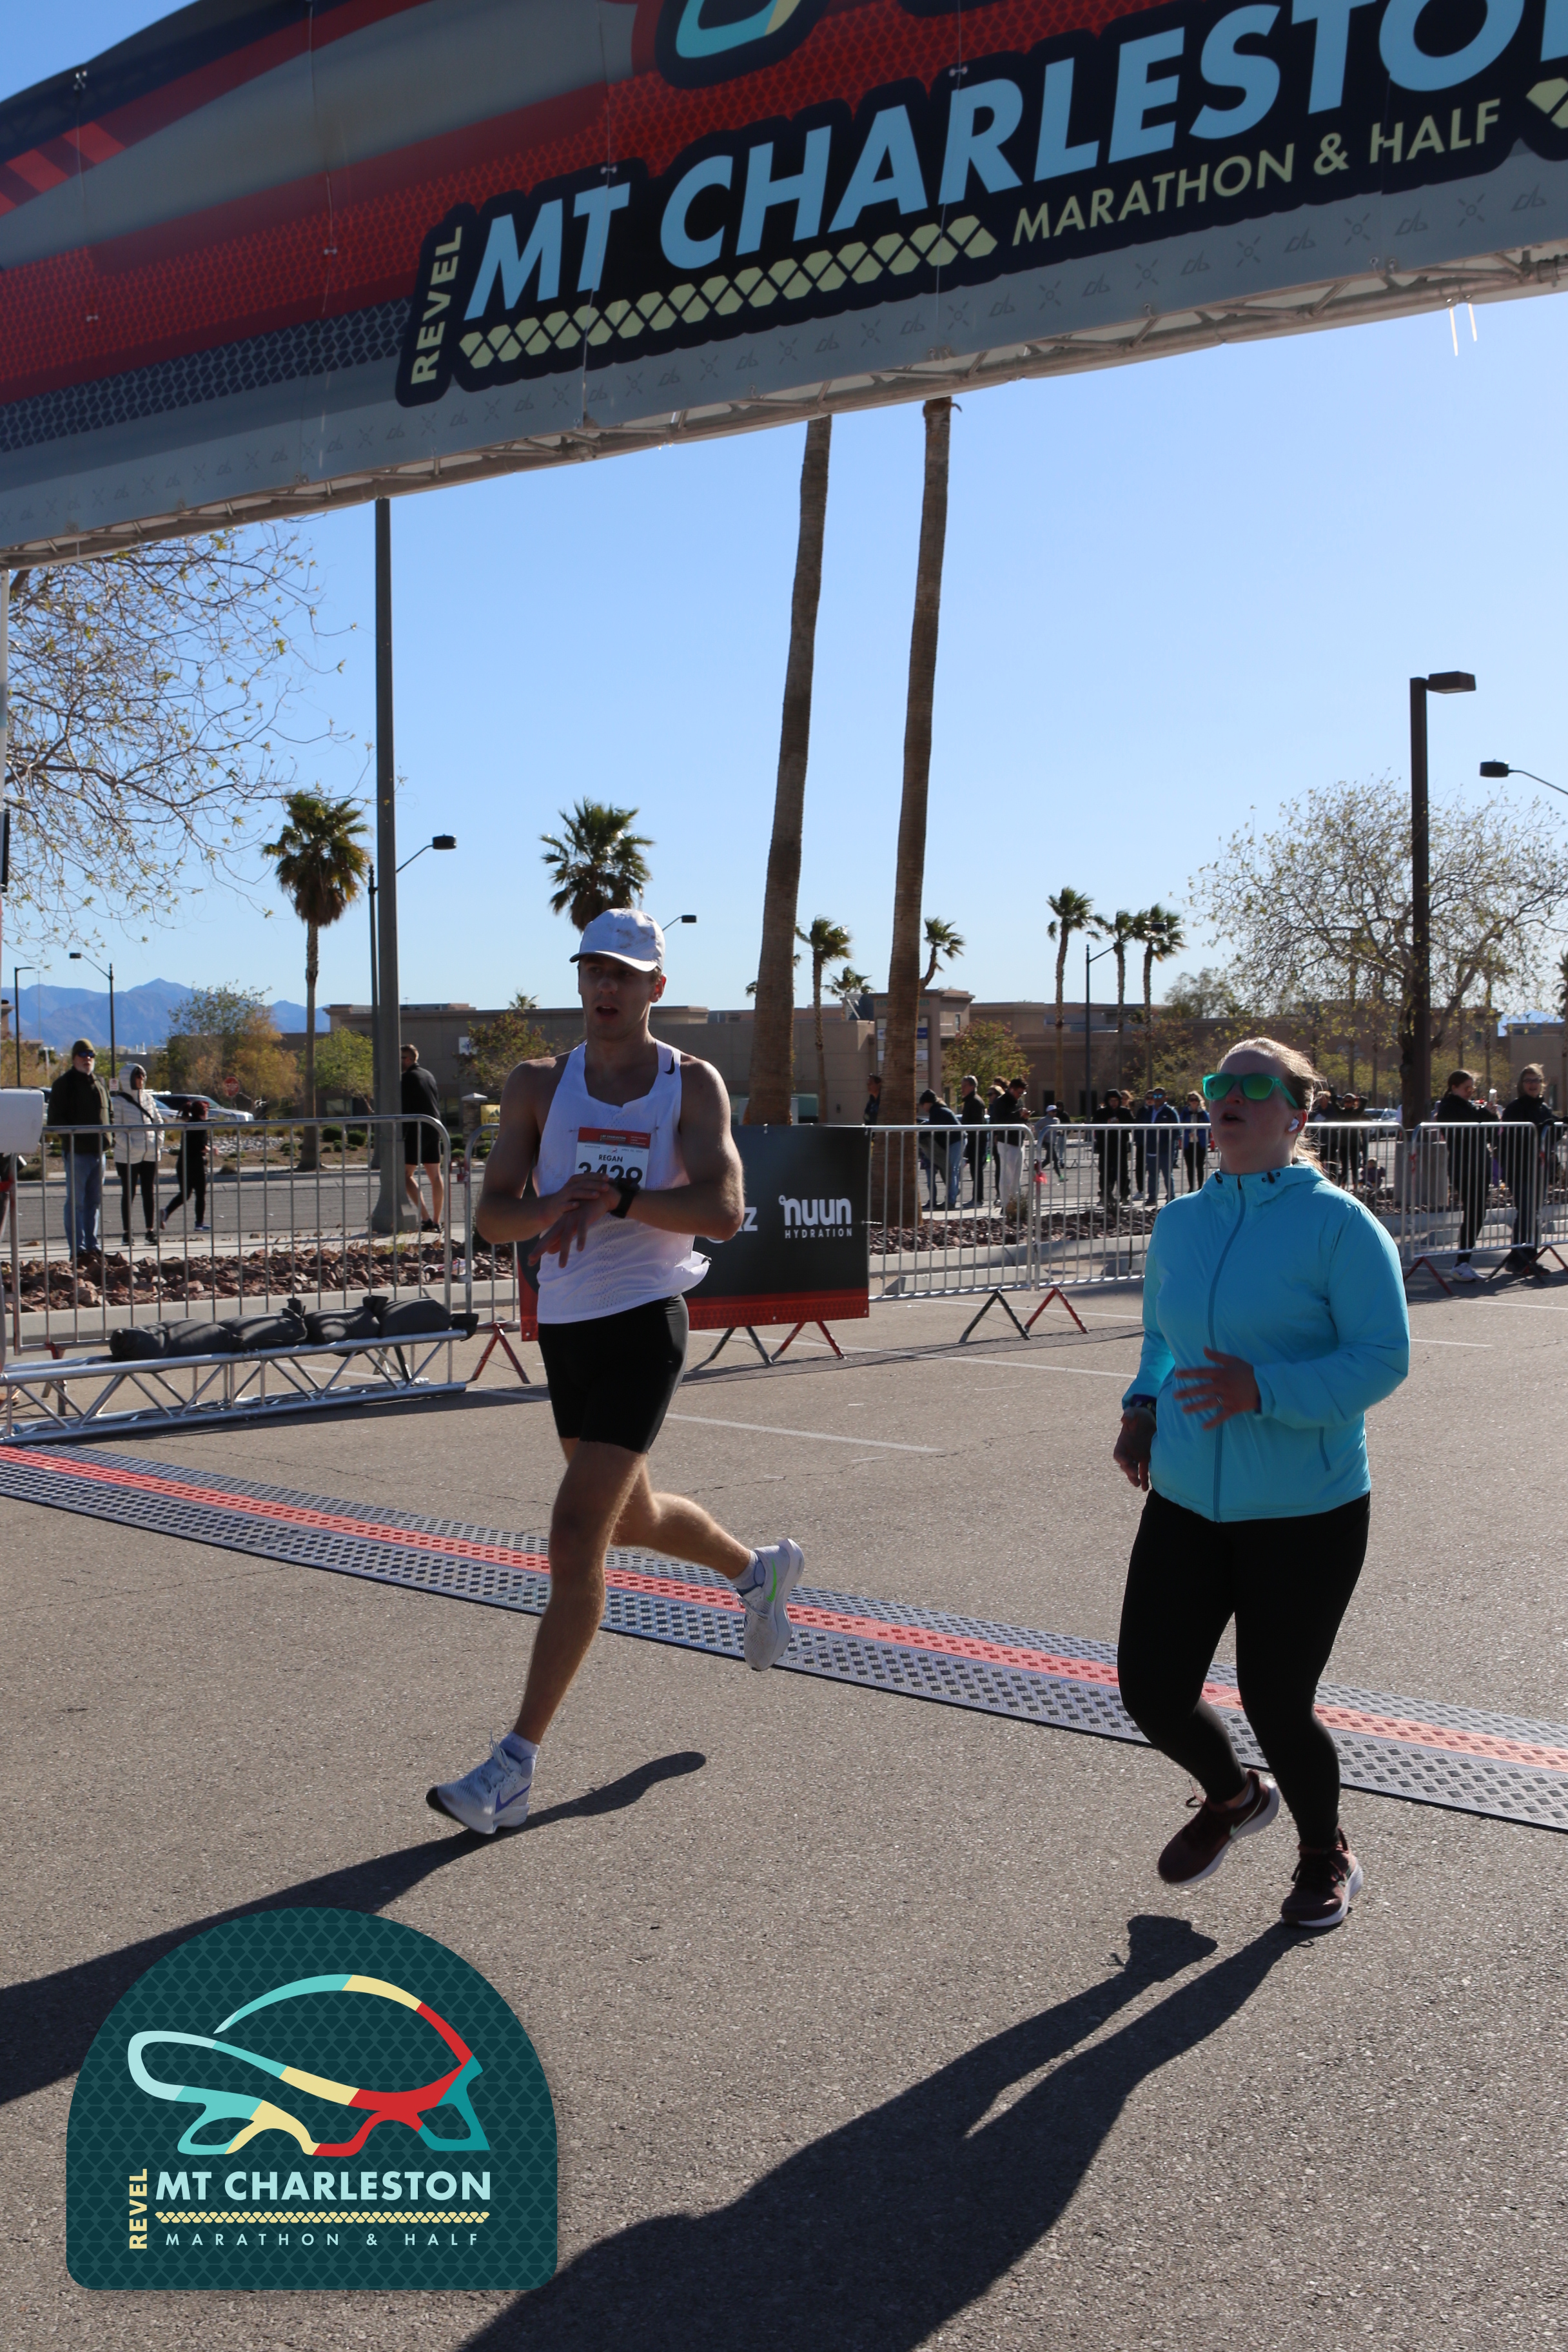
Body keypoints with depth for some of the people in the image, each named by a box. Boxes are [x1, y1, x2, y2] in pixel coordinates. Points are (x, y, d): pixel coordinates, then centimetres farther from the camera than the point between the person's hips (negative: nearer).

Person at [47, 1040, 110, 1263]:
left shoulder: (98, 1083, 15)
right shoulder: (64, 1084, -4)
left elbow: (108, 1111, 23)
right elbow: (55, 1120, -7)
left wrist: (106, 1135, 7)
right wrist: (70, 1137, -16)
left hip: (98, 1151, 7)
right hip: (77, 1152, -7)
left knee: (94, 1202, 11)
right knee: (76, 1203, -5)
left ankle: (92, 1246, 17)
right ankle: (78, 1250, -5)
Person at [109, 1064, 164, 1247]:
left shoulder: (147, 1098, 9)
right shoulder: (119, 1101, -6)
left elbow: (158, 1121, 14)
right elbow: (116, 1129, -11)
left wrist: (158, 1141, 1)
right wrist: (129, 1146, -20)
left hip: (150, 1154, 5)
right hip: (128, 1156, -4)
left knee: (149, 1192, 7)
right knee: (128, 1194, 3)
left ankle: (151, 1230, 13)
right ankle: (126, 1232, 7)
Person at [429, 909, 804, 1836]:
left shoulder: (693, 1084, -4)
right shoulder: (539, 1084, 4)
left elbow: (724, 1209, -17)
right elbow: (491, 1217, -3)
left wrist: (615, 1199, -26)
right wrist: (556, 1205, -24)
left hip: (645, 1325, -5)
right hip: (566, 1326, 6)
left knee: (577, 1536, -13)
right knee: (631, 1518, 22)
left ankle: (517, 1765, -7)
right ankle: (762, 1570, 52)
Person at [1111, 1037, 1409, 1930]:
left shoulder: (1339, 1223, -12)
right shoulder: (1179, 1223, 7)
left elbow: (1383, 1357, -16)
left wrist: (1264, 1389, -27)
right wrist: (1144, 1405, 2)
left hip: (1306, 1514, -5)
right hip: (1186, 1503, 5)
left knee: (1276, 1704, 2)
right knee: (1153, 1692, 3)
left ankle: (1328, 1854, 35)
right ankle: (1234, 1797, 38)